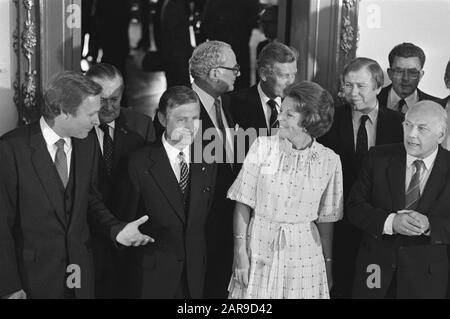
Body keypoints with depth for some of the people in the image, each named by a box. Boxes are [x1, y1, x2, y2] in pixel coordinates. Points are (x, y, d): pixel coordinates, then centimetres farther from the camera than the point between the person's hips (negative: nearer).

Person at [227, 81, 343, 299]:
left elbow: (326, 219, 6)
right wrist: (240, 252, -8)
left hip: (303, 252, 0)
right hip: (259, 247, 0)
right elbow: (243, 203, -3)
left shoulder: (329, 161, -3)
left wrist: (328, 264, 9)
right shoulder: (262, 147, -6)